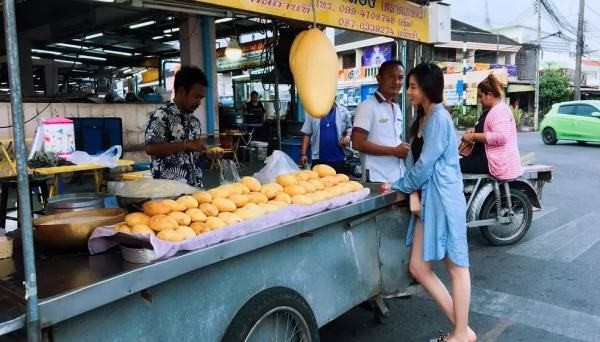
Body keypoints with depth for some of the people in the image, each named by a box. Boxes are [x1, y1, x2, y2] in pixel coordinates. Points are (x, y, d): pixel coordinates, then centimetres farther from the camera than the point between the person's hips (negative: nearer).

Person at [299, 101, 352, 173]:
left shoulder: (343, 111, 3)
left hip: (338, 159, 1)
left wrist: (348, 136, -7)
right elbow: (307, 134, 4)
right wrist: (303, 154, -2)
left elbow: (349, 128, 15)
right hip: (318, 159, 0)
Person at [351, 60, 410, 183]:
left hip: (399, 178, 8)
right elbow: (358, 143, -17)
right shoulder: (367, 106, -10)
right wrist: (394, 151, -14)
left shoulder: (397, 108, 15)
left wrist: (404, 150, 2)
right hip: (377, 179, -8)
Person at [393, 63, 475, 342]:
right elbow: (413, 159, 12)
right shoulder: (423, 119, 17)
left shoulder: (439, 118, -12)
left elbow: (425, 164, -16)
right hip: (428, 197, 9)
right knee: (418, 267, 9)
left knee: (456, 266, 3)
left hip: (443, 197, -9)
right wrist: (413, 194, -2)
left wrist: (401, 186, -1)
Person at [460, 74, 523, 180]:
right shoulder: (493, 110, 17)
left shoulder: (499, 111, -17)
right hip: (492, 157, 11)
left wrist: (473, 136, -24)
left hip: (498, 163, -11)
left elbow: (500, 137, -30)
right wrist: (475, 131, 11)